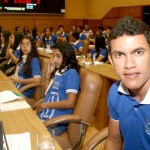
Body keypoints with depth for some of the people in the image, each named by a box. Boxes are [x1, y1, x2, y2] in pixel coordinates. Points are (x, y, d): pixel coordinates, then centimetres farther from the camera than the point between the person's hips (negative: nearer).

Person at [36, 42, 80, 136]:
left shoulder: (71, 73, -9)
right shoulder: (57, 72, 15)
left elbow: (70, 103, -18)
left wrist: (44, 105, -10)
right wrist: (48, 73, 10)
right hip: (42, 116, 7)